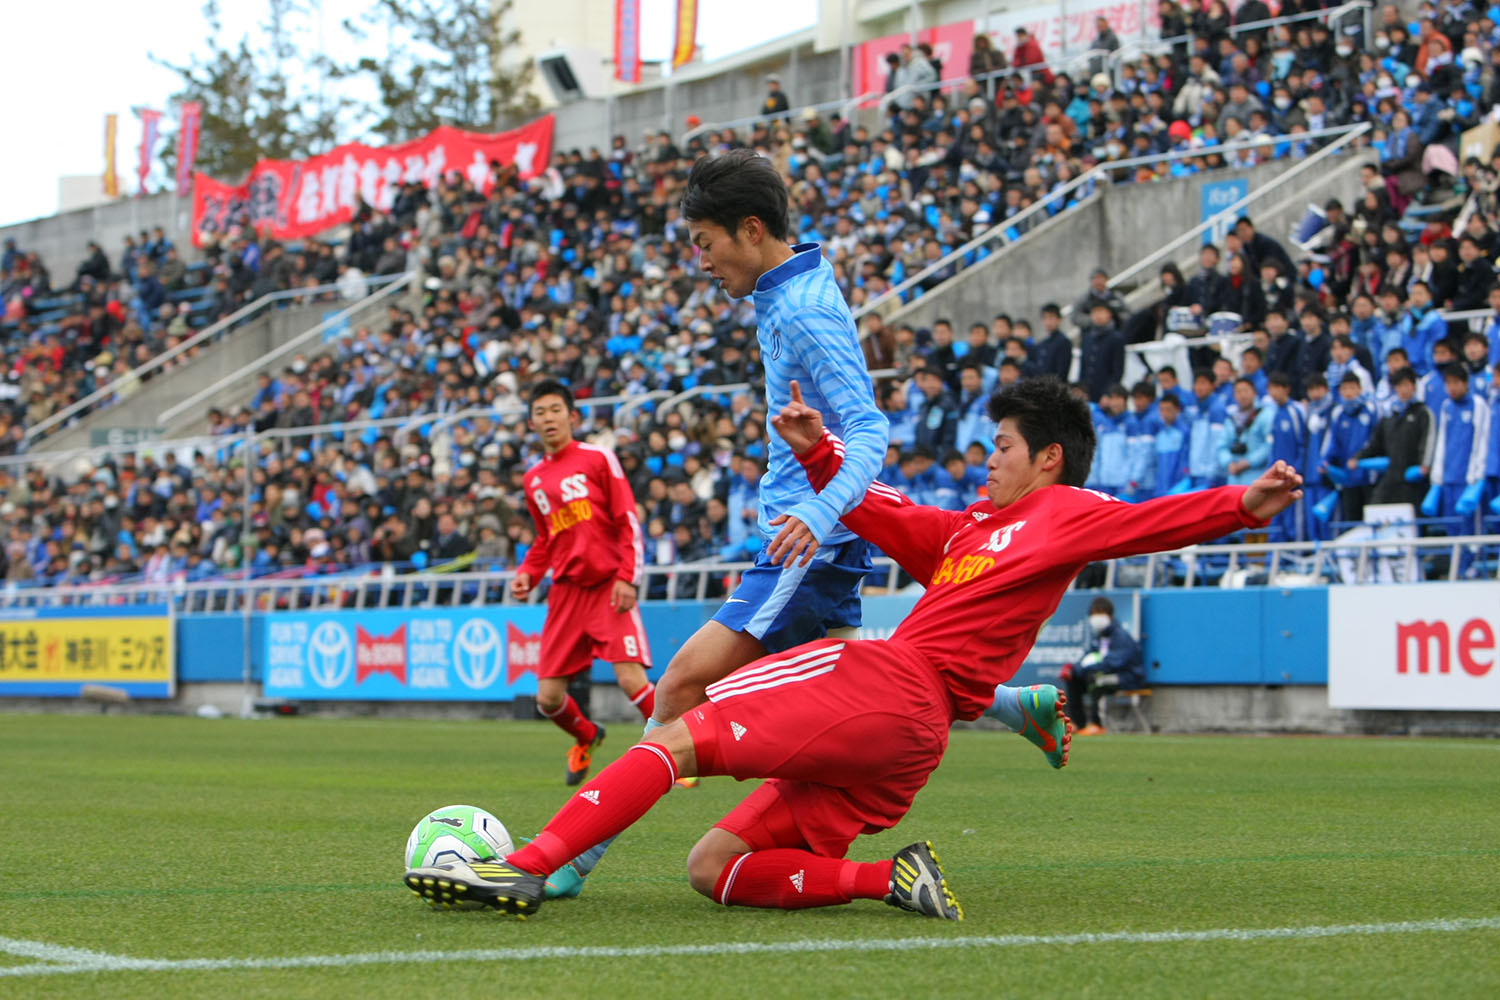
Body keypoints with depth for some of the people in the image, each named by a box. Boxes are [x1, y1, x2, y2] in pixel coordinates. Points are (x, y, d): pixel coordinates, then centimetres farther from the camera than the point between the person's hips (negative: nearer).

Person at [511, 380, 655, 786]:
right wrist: (527, 574, 8)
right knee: (548, 699, 0)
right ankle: (586, 737, 33)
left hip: (608, 585, -5)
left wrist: (627, 577, -13)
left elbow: (629, 521, -3)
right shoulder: (533, 479, 15)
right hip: (566, 591, 5)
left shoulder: (598, 458, 0)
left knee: (631, 679, -21)